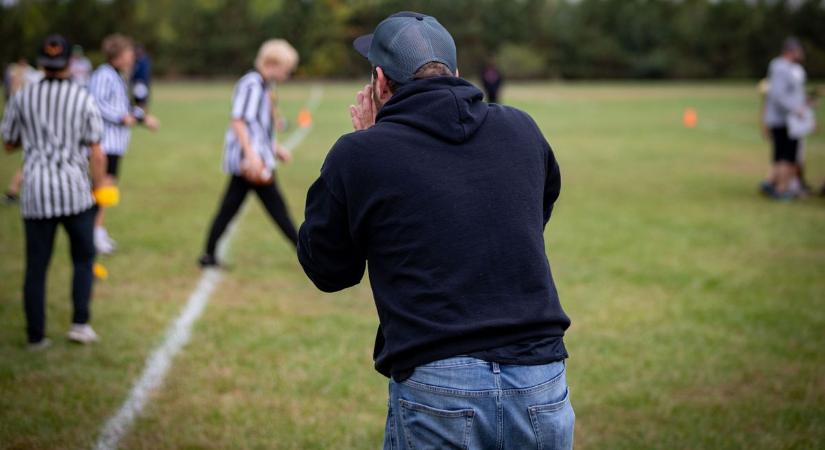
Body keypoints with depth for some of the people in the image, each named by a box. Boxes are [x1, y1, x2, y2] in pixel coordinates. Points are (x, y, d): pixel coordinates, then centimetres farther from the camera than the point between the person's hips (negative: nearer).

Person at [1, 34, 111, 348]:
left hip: (35, 195, 1)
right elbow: (97, 154, -5)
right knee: (83, 258, 16)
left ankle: (35, 336, 10)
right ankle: (80, 323, 6)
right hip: (75, 193, -1)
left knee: (36, 266, 9)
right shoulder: (83, 100, -3)